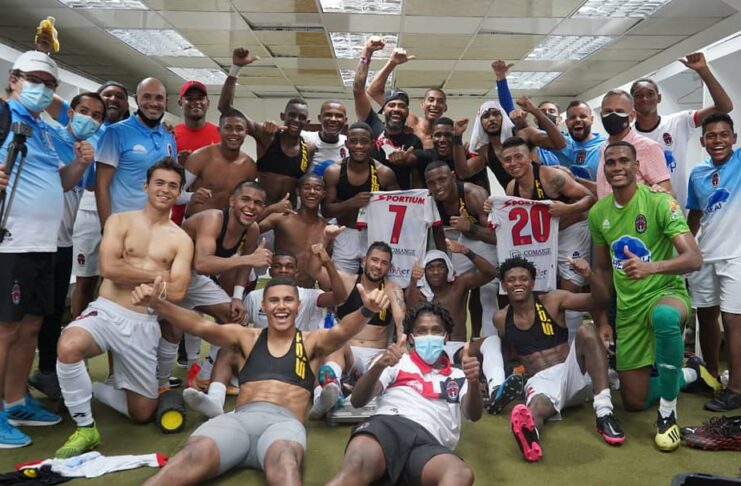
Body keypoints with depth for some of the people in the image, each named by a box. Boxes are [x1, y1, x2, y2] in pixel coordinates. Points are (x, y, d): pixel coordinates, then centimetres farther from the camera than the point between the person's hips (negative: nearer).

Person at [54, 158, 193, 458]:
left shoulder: (181, 240, 5)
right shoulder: (120, 221, 4)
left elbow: (176, 292, -6)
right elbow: (109, 268, -12)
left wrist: (129, 274, -7)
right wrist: (155, 274, -6)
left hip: (144, 325, 2)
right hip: (105, 312, -2)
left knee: (143, 413, 7)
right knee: (68, 346, -38)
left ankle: (91, 388, 35)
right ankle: (85, 429, -15)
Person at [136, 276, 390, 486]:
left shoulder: (312, 341, 18)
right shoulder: (246, 337, 22)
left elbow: (342, 332, -3)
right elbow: (199, 326, 7)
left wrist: (366, 311, -26)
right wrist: (157, 304, -10)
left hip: (285, 422, -1)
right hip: (239, 419, 2)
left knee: (284, 461, -41)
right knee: (191, 458, -33)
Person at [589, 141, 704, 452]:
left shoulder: (660, 202, -15)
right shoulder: (597, 213, 0)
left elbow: (695, 259, -25)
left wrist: (651, 267, -43)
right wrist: (602, 320, 10)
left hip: (666, 292, -4)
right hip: (627, 308, 5)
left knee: (664, 317, -44)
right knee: (634, 402, 7)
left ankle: (668, 413, -22)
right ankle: (686, 375, 39)